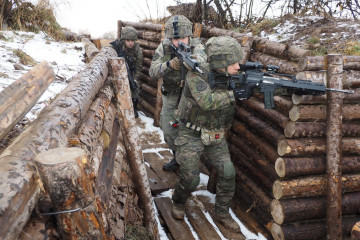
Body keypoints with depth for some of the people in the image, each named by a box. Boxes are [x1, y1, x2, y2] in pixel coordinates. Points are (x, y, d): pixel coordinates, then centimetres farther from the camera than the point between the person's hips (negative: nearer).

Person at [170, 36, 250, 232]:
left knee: (227, 172, -4)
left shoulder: (228, 77, -3)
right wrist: (233, 94, -33)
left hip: (215, 135, 5)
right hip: (191, 134, -5)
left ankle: (222, 214, 16)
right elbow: (206, 101, -36)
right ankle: (178, 203, 30)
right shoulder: (197, 74, -22)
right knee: (191, 178, -4)